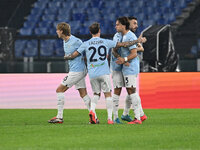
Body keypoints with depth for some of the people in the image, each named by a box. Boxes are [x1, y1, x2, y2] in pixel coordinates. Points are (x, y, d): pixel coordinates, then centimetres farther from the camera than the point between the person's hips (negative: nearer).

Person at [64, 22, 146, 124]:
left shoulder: (86, 44, 3)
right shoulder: (106, 42, 1)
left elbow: (73, 55, 7)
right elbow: (124, 44, 3)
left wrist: (66, 57, 29)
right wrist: (138, 41, 14)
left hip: (92, 74, 2)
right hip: (104, 73, -2)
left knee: (96, 93, 17)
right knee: (108, 94, 5)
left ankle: (92, 110, -8)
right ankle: (109, 118, -1)